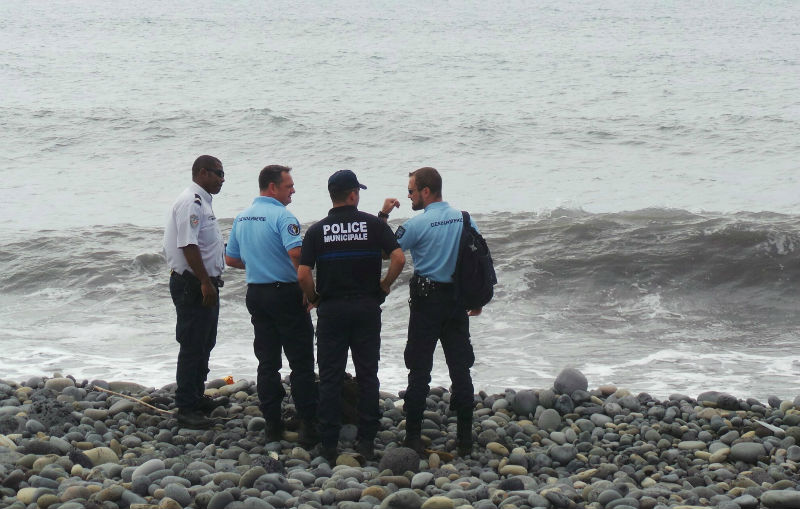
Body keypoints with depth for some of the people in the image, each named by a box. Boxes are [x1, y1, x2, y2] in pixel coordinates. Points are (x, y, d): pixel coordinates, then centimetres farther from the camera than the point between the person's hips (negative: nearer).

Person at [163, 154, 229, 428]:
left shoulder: (202, 201, 17)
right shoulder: (190, 202, -17)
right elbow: (188, 246, -24)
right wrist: (205, 282, -26)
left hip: (204, 286, 11)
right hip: (192, 286, -11)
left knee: (204, 344, 18)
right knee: (192, 347, -7)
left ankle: (197, 399, 30)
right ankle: (186, 408, -2)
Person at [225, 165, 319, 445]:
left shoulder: (242, 218, 10)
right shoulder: (281, 216, -15)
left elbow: (231, 259, 18)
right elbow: (296, 253, -28)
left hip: (256, 293, 7)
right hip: (286, 294, -7)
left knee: (267, 362, 11)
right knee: (301, 362, -2)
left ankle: (272, 424, 12)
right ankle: (308, 425, -4)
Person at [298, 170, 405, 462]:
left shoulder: (318, 230, -1)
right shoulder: (373, 224, -2)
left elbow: (303, 275, -9)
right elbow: (399, 258, -10)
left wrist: (314, 298, 8)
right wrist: (384, 286, 4)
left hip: (331, 309, 0)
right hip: (366, 307, 0)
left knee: (330, 377, 5)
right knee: (367, 375, 8)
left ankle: (328, 445, 4)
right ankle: (367, 441, 8)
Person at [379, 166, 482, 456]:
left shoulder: (418, 224, -12)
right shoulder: (465, 220, 3)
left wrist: (383, 215, 0)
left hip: (427, 301, -4)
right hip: (458, 301, 4)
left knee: (419, 369, 3)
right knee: (460, 367, 8)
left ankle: (413, 437, 5)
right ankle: (465, 438, 9)